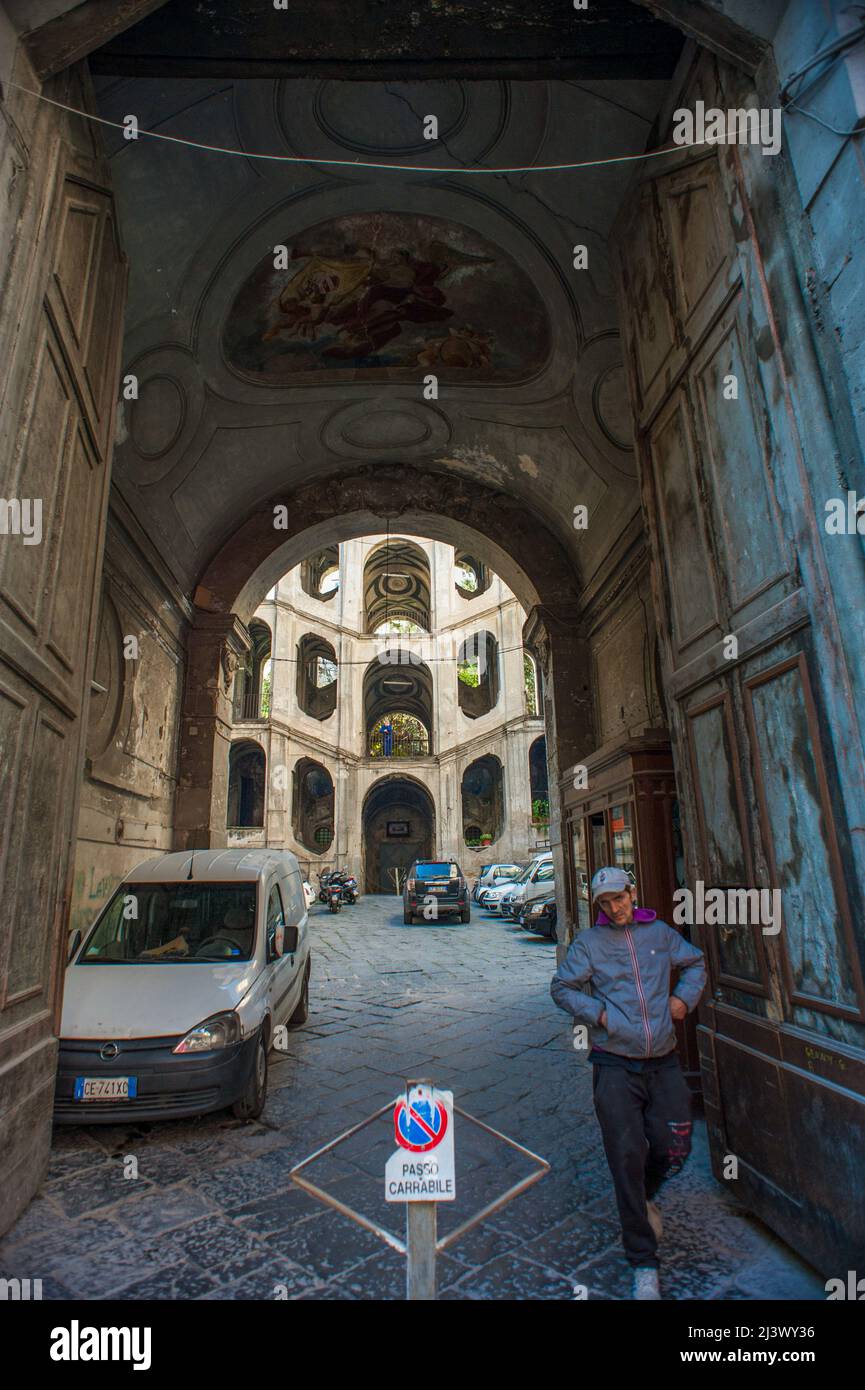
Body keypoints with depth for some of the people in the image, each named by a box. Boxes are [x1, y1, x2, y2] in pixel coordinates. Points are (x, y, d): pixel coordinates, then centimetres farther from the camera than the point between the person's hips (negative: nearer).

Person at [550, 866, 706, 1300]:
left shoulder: (660, 933, 6)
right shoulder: (589, 942, -1)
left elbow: (696, 963, 22)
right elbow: (561, 987, 4)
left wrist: (685, 997, 6)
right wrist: (596, 1013, -9)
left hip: (663, 1061, 3)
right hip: (615, 1064, -3)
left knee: (674, 1148, 6)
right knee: (627, 1155, -1)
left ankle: (643, 1197, 42)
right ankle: (643, 1263, 16)